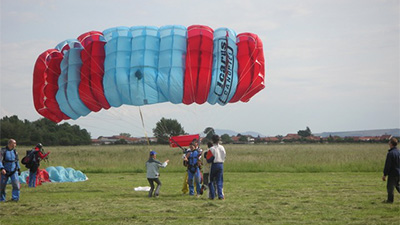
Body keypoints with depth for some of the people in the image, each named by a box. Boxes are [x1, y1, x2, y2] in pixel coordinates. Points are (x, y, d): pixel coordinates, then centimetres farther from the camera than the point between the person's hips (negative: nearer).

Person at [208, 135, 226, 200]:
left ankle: (212, 196, 8)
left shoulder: (212, 149, -13)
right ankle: (220, 195, -2)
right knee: (219, 181, 9)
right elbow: (224, 156, 14)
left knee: (211, 181, 10)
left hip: (214, 165, -4)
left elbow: (208, 160, -14)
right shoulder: (222, 148, 3)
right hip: (221, 165, 4)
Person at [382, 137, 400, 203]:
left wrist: (384, 175, -12)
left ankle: (390, 199, 10)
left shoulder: (390, 153, -18)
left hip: (392, 174, -7)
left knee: (390, 186, 4)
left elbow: (387, 165, -18)